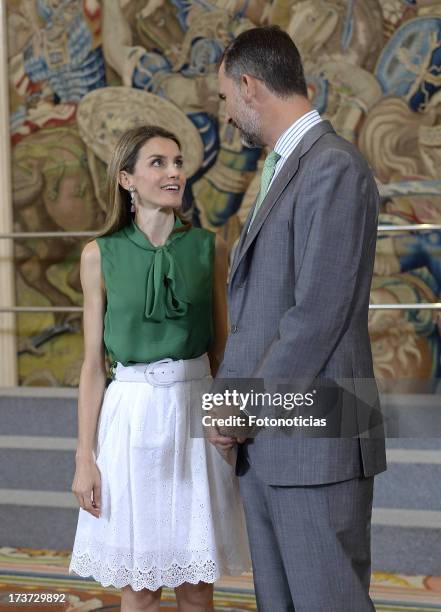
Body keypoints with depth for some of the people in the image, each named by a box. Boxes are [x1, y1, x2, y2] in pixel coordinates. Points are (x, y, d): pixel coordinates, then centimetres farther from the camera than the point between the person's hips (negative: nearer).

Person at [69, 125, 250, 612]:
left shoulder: (209, 248, 3)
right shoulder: (100, 255, 0)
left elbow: (222, 350, 8)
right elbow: (93, 363, 2)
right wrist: (84, 458, -2)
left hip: (196, 414, 1)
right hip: (131, 417, -1)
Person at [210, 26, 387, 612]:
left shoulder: (335, 169, -14)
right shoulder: (281, 172, 18)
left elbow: (319, 314, -20)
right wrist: (225, 393, 6)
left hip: (316, 441, -9)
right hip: (265, 444, 9)